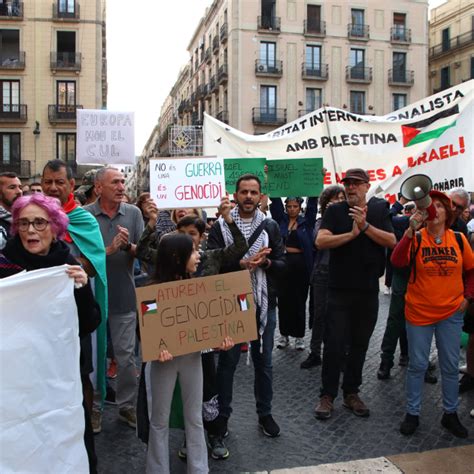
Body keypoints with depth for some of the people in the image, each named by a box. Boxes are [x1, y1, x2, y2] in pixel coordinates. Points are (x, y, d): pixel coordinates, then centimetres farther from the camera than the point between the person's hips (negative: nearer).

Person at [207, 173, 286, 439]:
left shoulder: (271, 227, 4)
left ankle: (265, 413, 31)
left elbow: (282, 264, 2)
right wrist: (243, 264, -23)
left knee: (264, 361, 14)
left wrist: (265, 262, -19)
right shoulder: (221, 227, -2)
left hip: (264, 304, 2)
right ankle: (222, 414, 26)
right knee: (227, 361, 9)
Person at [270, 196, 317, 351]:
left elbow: (312, 203, -1)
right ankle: (284, 334, 19)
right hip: (282, 264, 1)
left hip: (301, 266, -1)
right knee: (283, 301, 7)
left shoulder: (306, 221, 5)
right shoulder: (281, 220, 8)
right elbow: (275, 201, 3)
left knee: (299, 302, 6)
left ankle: (299, 336, 16)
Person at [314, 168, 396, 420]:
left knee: (359, 344, 11)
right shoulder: (335, 211, -1)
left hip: (368, 290, 3)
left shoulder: (379, 210, 6)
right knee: (334, 344, -1)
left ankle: (351, 393, 25)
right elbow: (321, 241, -13)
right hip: (339, 290, -2)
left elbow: (392, 241, -6)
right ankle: (327, 395, 13)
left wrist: (366, 226, -17)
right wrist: (352, 234, -20)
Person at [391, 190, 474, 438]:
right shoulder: (416, 239, -8)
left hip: (451, 314, 2)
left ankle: (450, 413, 29)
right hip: (419, 313, -2)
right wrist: (411, 230, -32)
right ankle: (412, 413, 21)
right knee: (417, 365, 6)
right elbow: (397, 261, -26)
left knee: (450, 366, 12)